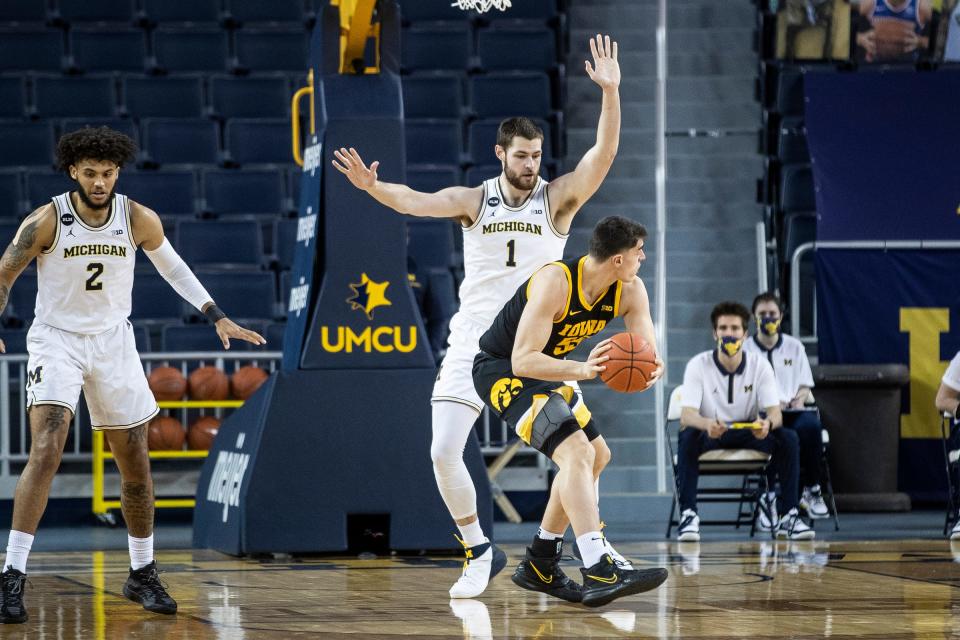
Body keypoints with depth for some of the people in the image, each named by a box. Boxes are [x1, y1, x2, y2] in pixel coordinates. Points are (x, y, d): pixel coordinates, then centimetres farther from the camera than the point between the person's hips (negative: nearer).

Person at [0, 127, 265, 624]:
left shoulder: (140, 221, -7)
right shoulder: (46, 221, -16)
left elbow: (172, 267, 11)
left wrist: (218, 317, 9)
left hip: (113, 342, 4)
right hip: (56, 340, -4)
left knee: (135, 465, 8)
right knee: (45, 453, -21)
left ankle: (142, 575, 25)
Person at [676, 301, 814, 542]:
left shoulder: (760, 365, -7)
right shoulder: (698, 365, -13)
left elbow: (775, 413, -14)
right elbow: (687, 415, -23)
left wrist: (767, 423, -41)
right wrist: (707, 424, -48)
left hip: (750, 435, 2)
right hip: (710, 436, -2)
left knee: (788, 438, -24)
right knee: (688, 438, -35)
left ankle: (788, 516, -18)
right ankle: (688, 515, -32)